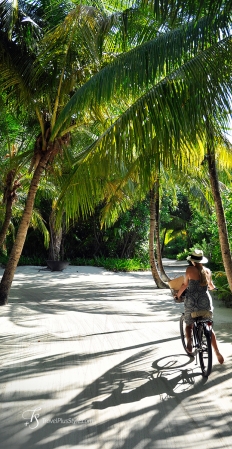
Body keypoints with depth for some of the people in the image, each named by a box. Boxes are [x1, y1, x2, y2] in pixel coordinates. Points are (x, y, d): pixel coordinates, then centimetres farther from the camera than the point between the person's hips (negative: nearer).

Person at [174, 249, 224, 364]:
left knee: (189, 325, 15)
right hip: (206, 301, 4)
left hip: (192, 302, -3)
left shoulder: (190, 269, -7)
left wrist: (178, 295, 16)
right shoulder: (207, 271, 6)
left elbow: (185, 285, -1)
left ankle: (189, 341, -12)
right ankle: (217, 352, 15)